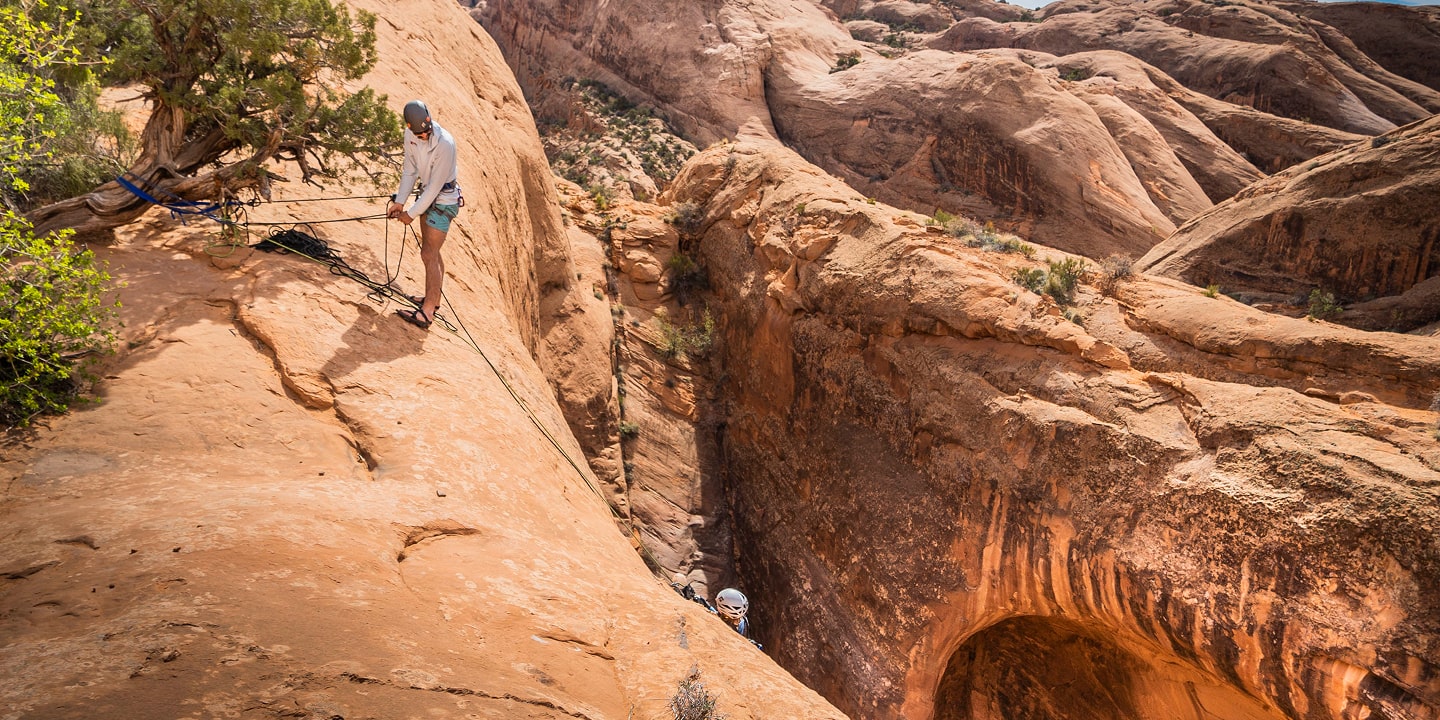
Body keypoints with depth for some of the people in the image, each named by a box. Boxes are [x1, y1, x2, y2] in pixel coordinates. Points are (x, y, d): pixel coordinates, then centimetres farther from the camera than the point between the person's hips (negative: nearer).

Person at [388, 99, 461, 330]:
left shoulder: (444, 144, -30)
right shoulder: (410, 134, -8)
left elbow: (435, 185, -25)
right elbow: (410, 170, 3)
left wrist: (412, 213, -18)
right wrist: (399, 201, -3)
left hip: (443, 200, -8)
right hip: (428, 194, 8)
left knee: (429, 255, -10)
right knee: (431, 252, 18)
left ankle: (427, 312, -7)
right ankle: (433, 299, 32)